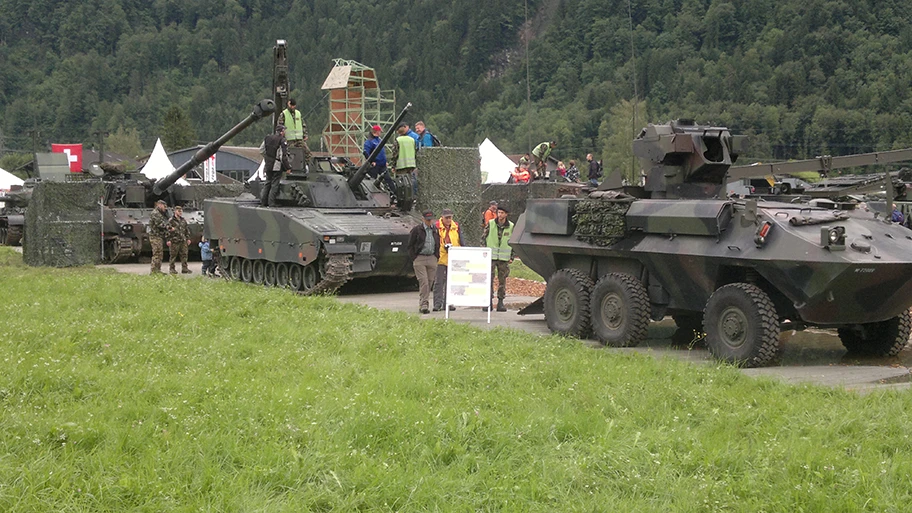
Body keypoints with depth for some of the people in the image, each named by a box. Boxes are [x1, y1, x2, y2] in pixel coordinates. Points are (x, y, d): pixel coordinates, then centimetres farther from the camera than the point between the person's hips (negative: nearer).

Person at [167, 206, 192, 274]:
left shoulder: (183, 220, 15)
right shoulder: (171, 220, -4)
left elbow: (187, 230, 20)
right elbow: (168, 230, -8)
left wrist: (188, 238, 15)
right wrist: (169, 240, -14)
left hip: (183, 240, 5)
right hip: (174, 241, -5)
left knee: (184, 255, 3)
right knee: (173, 255, 0)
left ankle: (184, 268, 7)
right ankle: (172, 269, 6)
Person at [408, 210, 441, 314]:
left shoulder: (435, 230, 12)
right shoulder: (417, 230, -2)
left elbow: (438, 245, 21)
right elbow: (410, 246, 1)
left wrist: (437, 257, 10)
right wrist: (414, 258, -5)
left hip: (432, 259, 5)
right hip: (419, 259, -5)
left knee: (430, 282, 5)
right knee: (423, 282, -12)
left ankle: (422, 304, 16)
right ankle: (423, 305, -12)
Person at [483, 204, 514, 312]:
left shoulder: (511, 227, 5)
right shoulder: (490, 224, 1)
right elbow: (483, 238, 6)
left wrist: (512, 257, 8)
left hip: (504, 258, 1)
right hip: (491, 257, -1)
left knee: (502, 281, 4)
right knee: (489, 279, -5)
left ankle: (500, 303, 10)